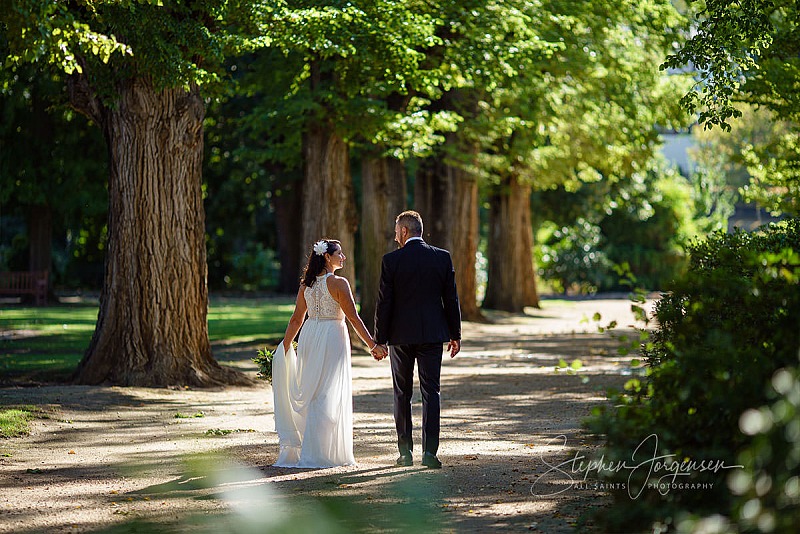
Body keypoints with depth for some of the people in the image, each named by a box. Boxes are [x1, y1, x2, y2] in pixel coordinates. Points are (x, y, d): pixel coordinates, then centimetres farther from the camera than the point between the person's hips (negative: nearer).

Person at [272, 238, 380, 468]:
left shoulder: (306, 284, 7)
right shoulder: (338, 283, -10)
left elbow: (296, 319, 10)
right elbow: (353, 317, -11)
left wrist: (285, 347, 17)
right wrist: (372, 343, -6)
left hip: (309, 336, 6)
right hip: (332, 337, -6)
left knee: (310, 393, 13)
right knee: (328, 396, 0)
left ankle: (295, 450, 17)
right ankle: (319, 454, 0)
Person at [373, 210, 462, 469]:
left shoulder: (391, 260, -6)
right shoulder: (442, 257, 0)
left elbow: (384, 302, -5)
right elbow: (451, 299, 2)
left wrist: (380, 340, 1)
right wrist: (455, 335, 11)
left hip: (400, 335, -1)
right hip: (432, 335, 1)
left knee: (402, 393, 10)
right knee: (430, 392, 2)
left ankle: (405, 451, 10)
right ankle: (429, 451, -6)